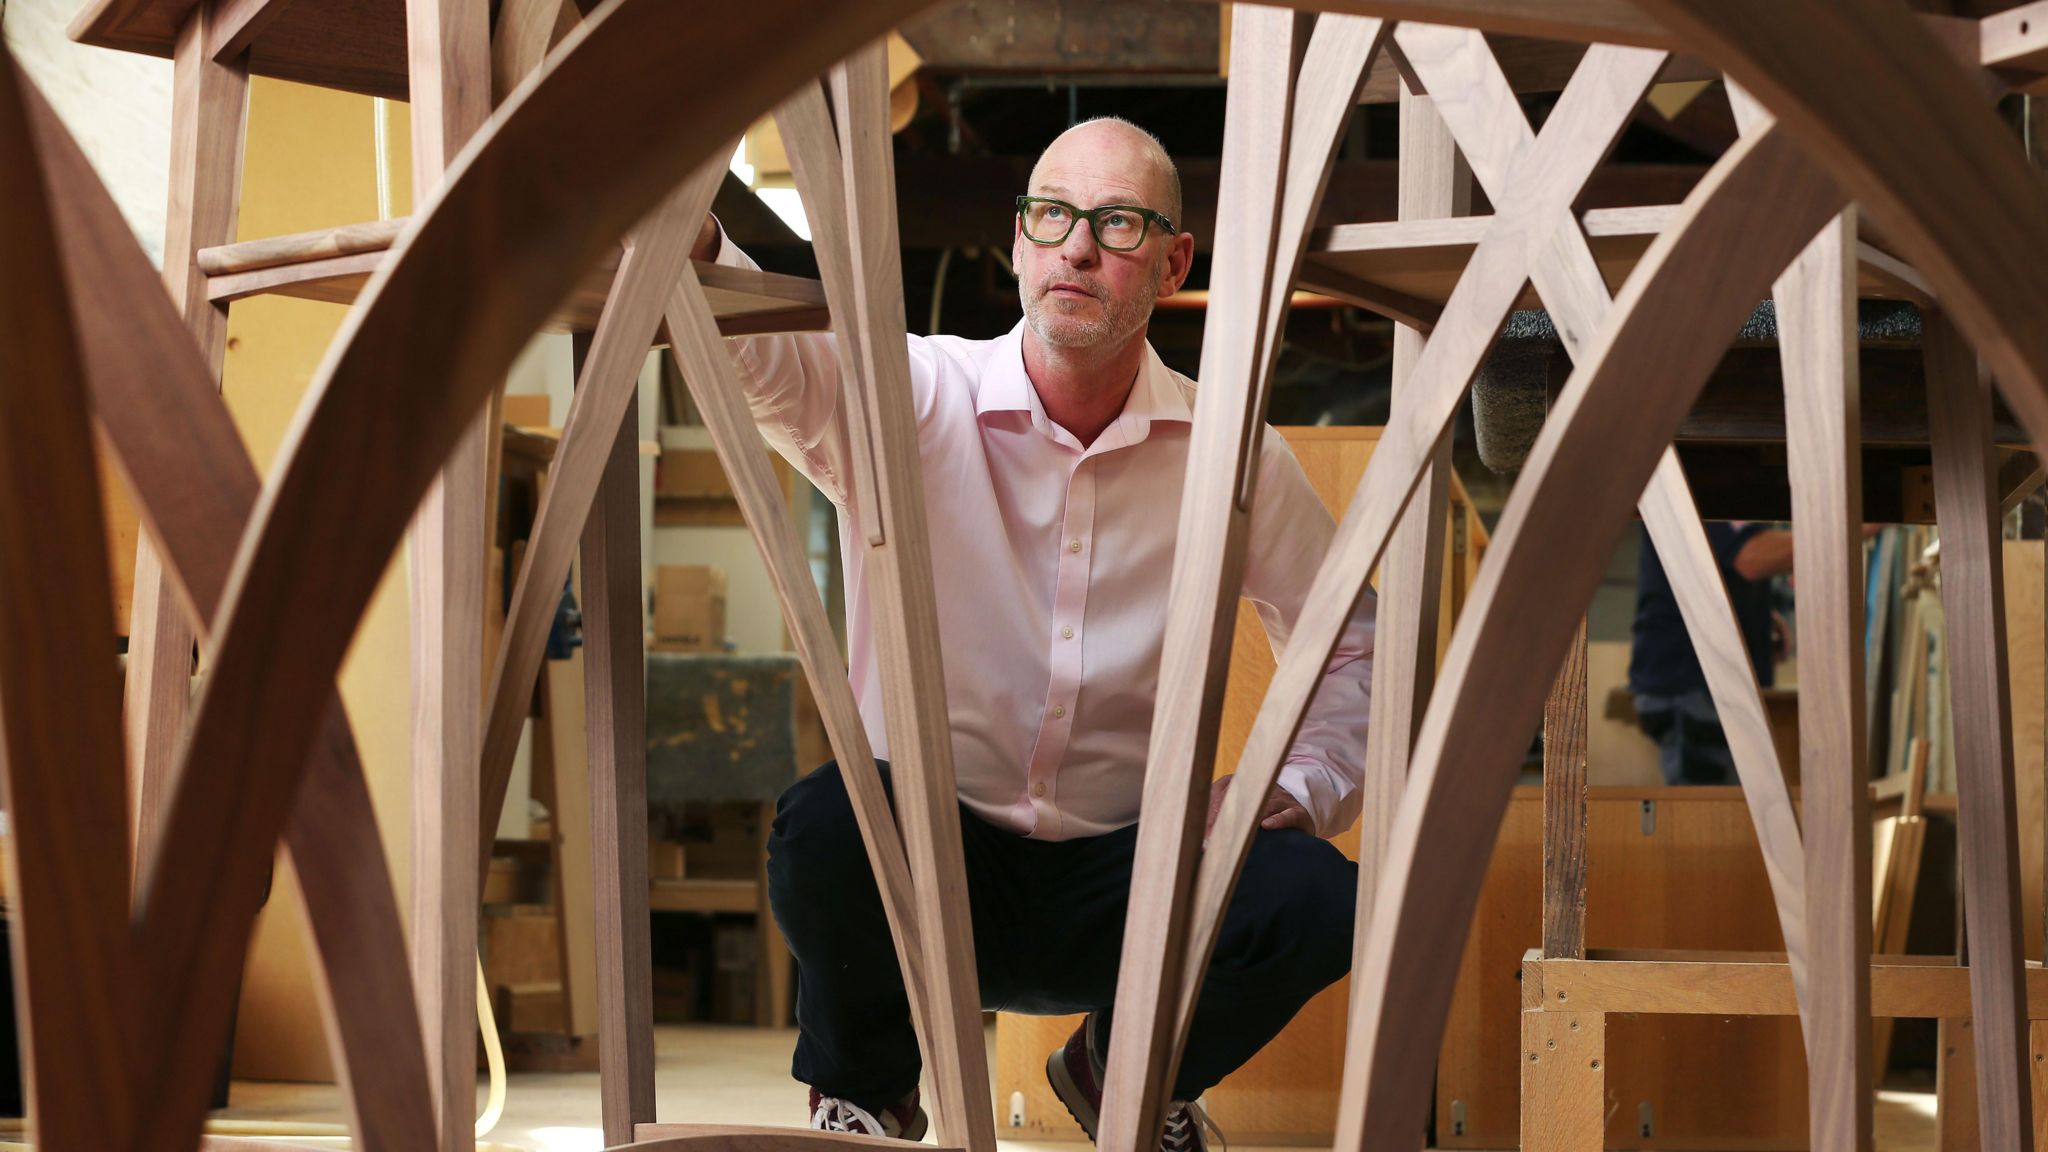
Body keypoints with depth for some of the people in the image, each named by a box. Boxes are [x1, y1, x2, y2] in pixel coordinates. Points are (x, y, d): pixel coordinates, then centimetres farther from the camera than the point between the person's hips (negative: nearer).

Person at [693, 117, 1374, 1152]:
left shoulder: (1233, 454, 0)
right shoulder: (910, 399, -8)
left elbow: (1352, 643, 11)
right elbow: (761, 354, -29)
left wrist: (1306, 786, -8)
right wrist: (688, 243, -52)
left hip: (1123, 876, 2)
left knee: (1317, 895, -25)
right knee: (828, 819, -35)